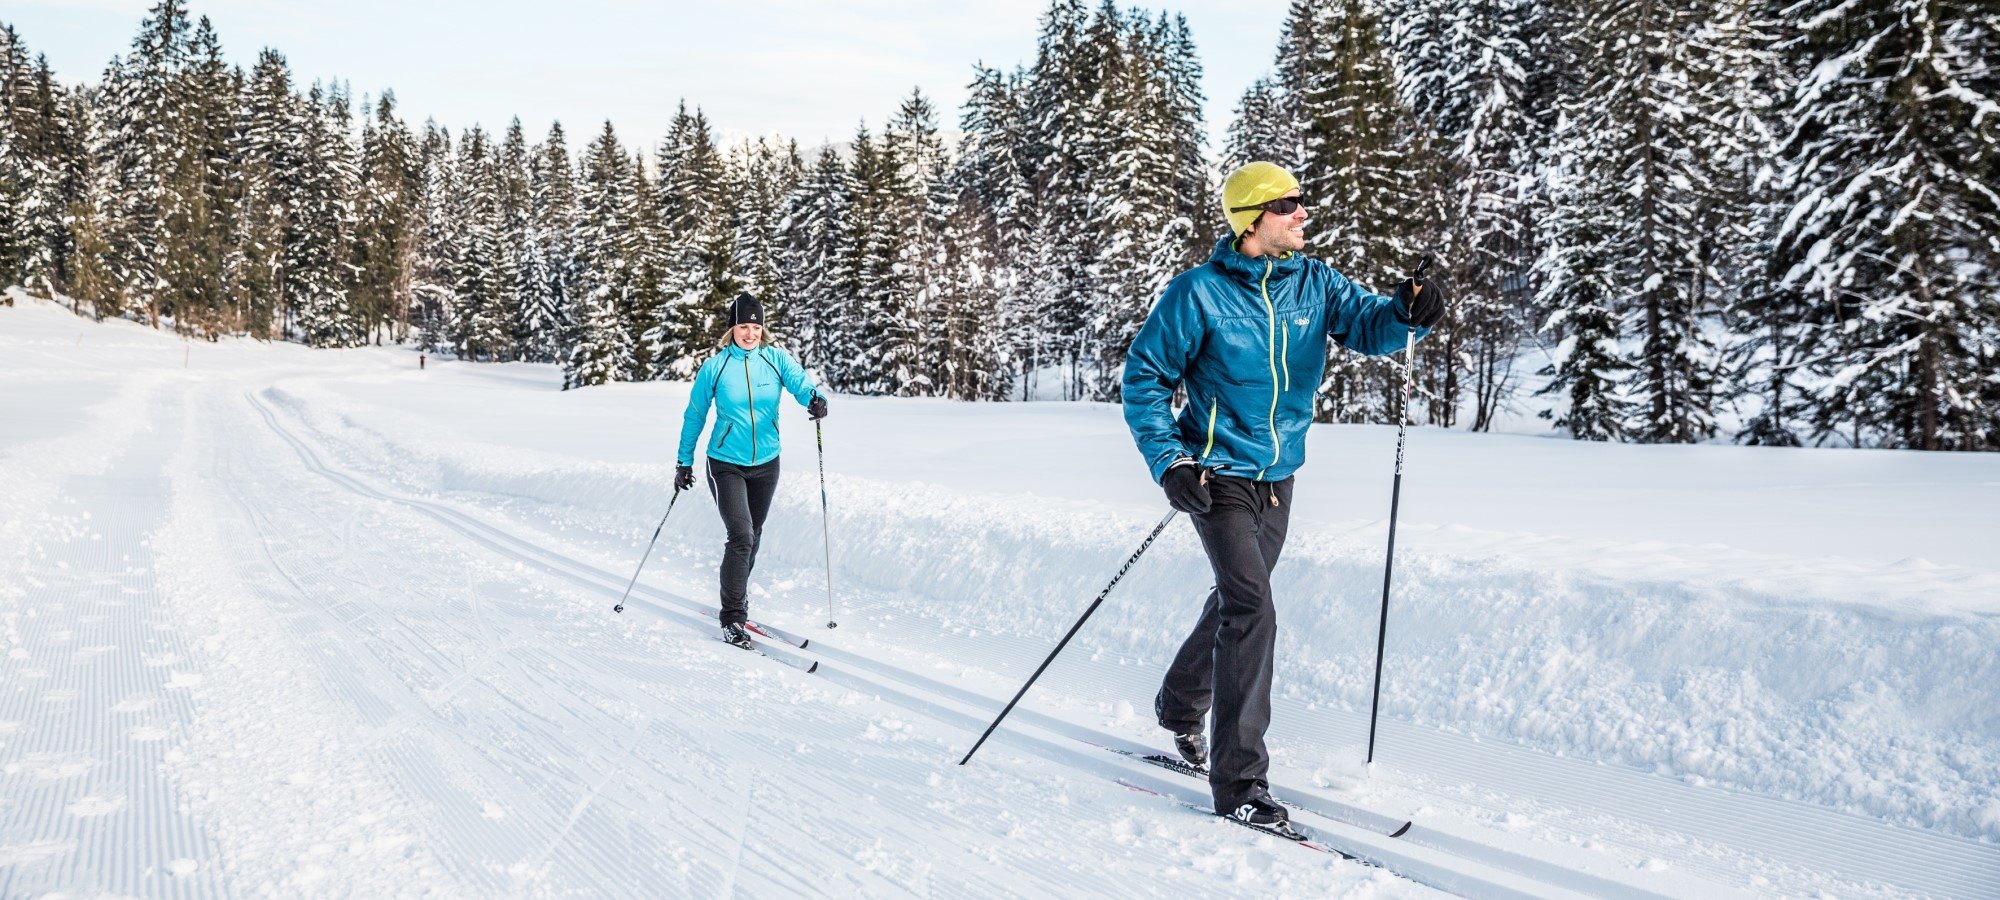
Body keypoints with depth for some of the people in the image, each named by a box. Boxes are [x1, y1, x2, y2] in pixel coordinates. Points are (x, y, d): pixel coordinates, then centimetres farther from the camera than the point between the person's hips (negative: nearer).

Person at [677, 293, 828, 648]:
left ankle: (736, 597, 37)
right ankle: (732, 618, -7)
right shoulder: (714, 367, -7)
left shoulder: (776, 359, -4)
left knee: (752, 538, 16)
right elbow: (694, 416, 3)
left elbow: (799, 381, -20)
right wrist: (684, 462, 6)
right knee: (741, 536, -16)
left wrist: (814, 397, -44)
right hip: (726, 464, -3)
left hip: (766, 464, 3)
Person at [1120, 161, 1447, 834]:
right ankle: (1237, 782, -9)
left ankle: (1180, 706, 46)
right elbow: (1146, 374, -8)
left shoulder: (1314, 284, 2)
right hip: (1220, 475, -6)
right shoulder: (1199, 293, -12)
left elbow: (1366, 325, -8)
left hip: (1279, 479, 6)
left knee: (1236, 599, 21)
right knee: (1251, 608, -16)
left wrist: (1408, 313, -31)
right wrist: (1168, 461, -17)